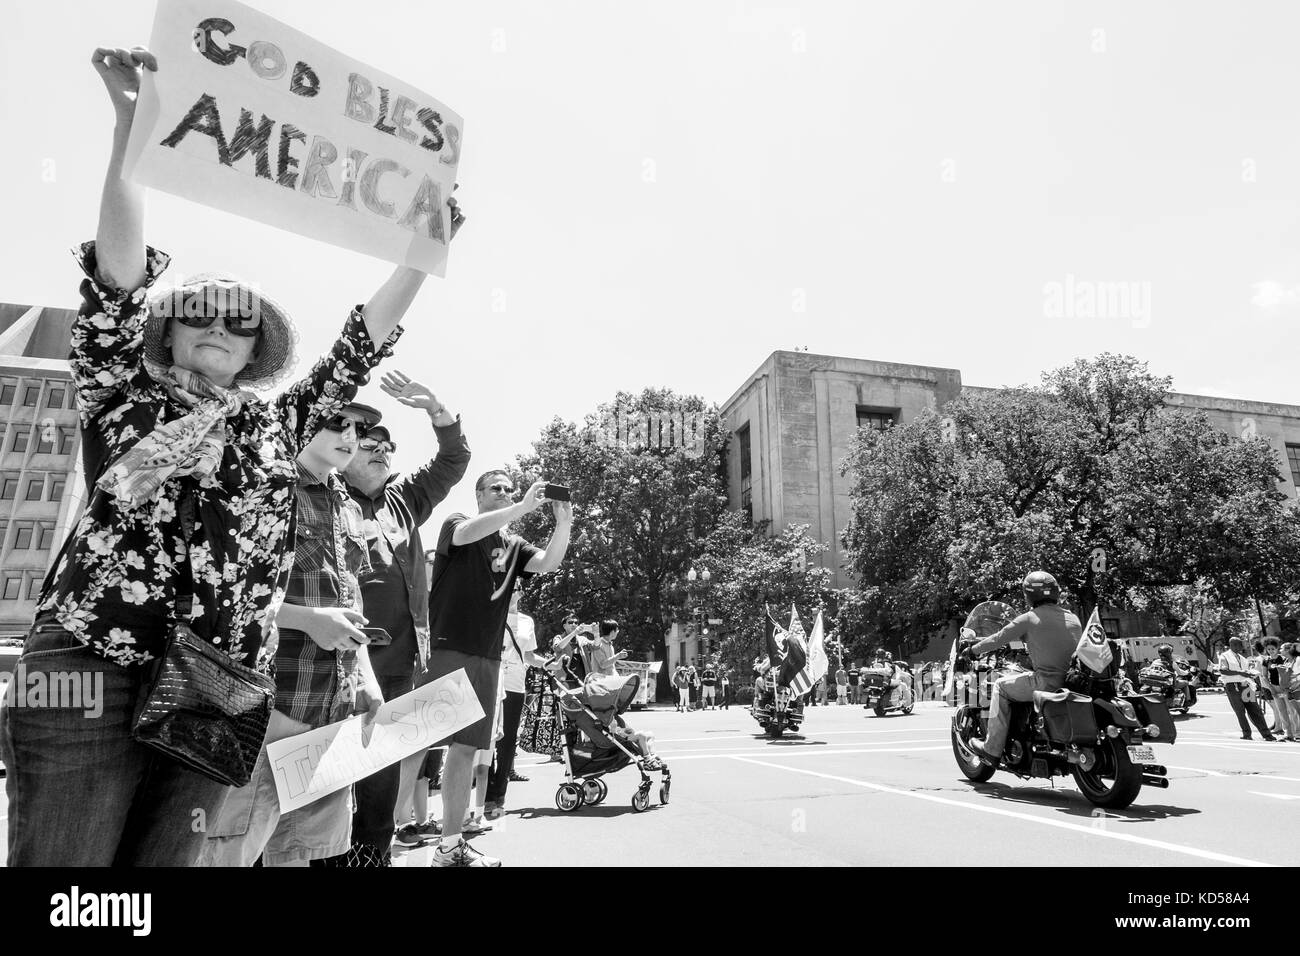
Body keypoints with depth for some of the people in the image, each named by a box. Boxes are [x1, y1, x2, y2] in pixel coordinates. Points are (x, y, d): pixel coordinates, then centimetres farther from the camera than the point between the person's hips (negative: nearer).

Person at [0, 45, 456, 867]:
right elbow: (118, 268, -1)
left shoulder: (277, 426, 16)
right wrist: (132, 122, -8)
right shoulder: (124, 398, 9)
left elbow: (365, 343, 14)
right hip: (93, 669, -3)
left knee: (167, 859, 11)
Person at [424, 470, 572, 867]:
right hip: (446, 651, -5)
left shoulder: (513, 546, 14)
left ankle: (451, 845, 19)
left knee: (465, 748, 9)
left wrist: (563, 524, -22)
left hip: (486, 659, 5)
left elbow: (548, 562, -3)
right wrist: (525, 507, -29)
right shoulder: (456, 525, 3)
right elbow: (467, 533, -22)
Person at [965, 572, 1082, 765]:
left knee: (1001, 685, 11)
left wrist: (973, 649, 18)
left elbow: (999, 639, 2)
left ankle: (992, 750, 8)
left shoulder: (1029, 619, -4)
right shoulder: (1073, 618, 13)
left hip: (1047, 681, -7)